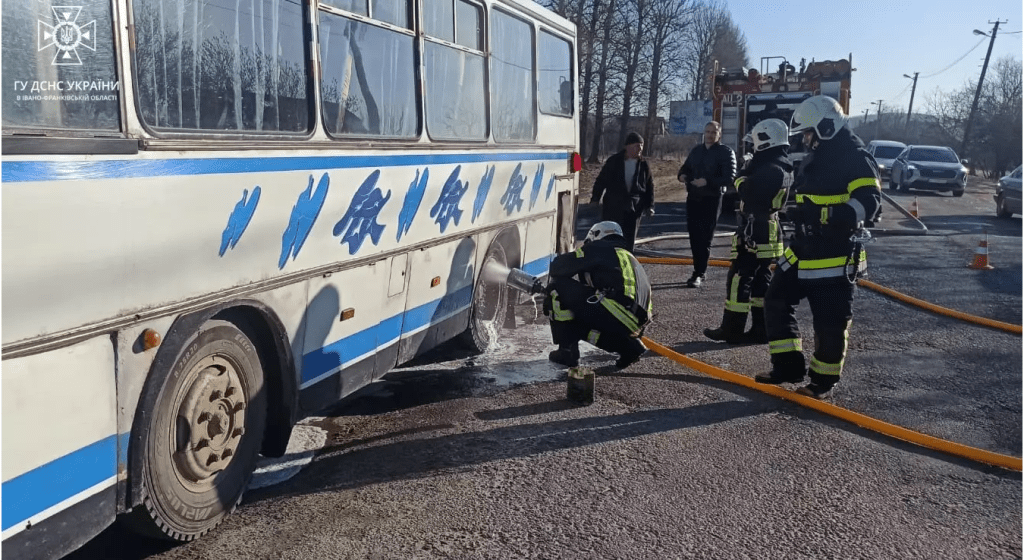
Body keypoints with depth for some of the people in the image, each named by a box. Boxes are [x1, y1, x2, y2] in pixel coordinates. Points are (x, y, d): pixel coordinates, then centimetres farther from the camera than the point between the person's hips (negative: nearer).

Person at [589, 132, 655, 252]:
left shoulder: (644, 165, 6)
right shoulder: (614, 161, -1)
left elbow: (650, 187, 10)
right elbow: (601, 180, 2)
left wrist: (649, 206, 2)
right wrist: (595, 198, -4)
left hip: (634, 209, 2)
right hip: (613, 207, -2)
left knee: (629, 241, 5)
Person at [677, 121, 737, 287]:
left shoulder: (726, 152, -3)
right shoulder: (696, 150, 15)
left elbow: (729, 178, -12)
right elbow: (686, 167, 23)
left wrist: (707, 182, -24)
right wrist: (682, 175, -1)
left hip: (712, 200, -5)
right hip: (693, 198, 5)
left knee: (705, 238, -5)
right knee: (694, 235, 6)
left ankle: (699, 274, -3)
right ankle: (699, 272, 18)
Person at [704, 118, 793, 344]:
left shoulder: (770, 169, -20)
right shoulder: (783, 167, 13)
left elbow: (747, 191, -21)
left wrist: (744, 174, -6)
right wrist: (752, 169, 4)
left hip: (755, 232, -10)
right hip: (768, 232, 10)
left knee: (739, 279, -4)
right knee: (760, 281, 13)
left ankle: (732, 330, 1)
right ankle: (761, 329, 17)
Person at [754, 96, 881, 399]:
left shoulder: (855, 158, -13)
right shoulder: (815, 159, 15)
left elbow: (869, 200, -25)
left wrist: (845, 215, -41)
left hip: (836, 257, -9)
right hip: (803, 250, 9)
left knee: (830, 322, -1)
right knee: (777, 300, 8)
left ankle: (824, 379, 15)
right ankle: (789, 366, 16)